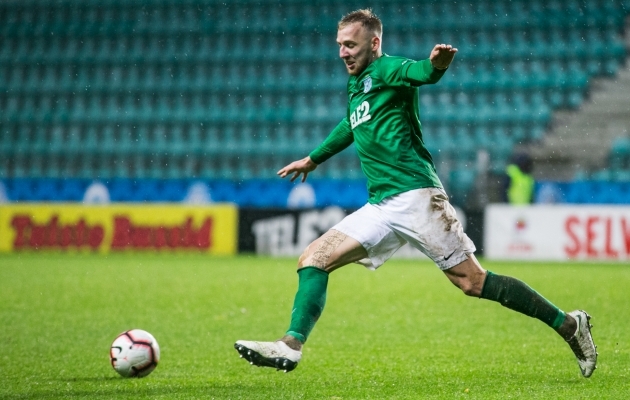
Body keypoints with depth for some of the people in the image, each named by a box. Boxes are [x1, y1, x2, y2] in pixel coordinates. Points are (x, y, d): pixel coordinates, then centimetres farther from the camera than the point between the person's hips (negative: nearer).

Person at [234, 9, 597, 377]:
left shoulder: (386, 70, -4)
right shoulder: (356, 87, 22)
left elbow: (421, 73, -28)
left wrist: (437, 64, -52)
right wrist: (313, 159, 56)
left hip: (415, 196, -8)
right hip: (380, 208, 8)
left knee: (473, 282, -11)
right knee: (313, 259, -3)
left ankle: (567, 324, -3)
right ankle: (291, 346, -7)